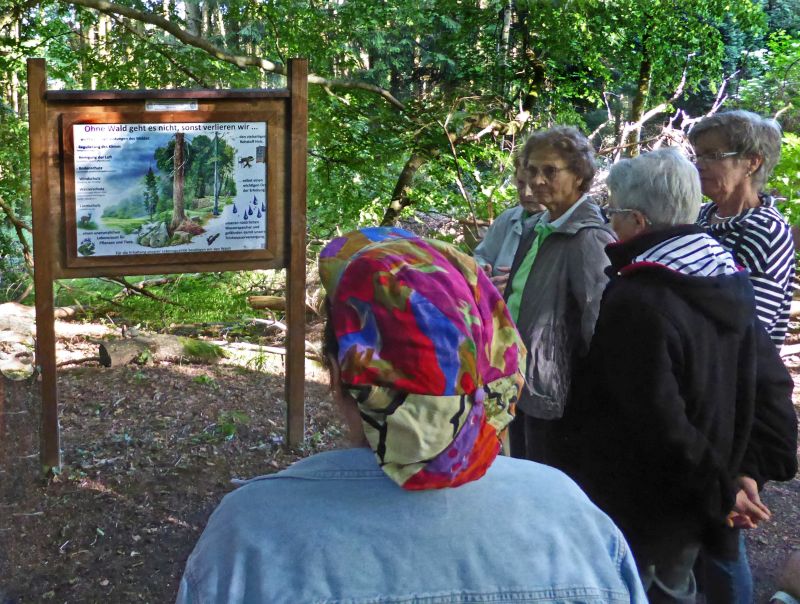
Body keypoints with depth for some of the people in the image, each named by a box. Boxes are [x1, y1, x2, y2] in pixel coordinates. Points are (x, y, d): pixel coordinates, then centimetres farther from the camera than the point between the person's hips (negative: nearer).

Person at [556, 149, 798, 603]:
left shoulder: (636, 301, -26)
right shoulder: (731, 286, 0)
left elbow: (660, 421, -27)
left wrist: (721, 490, -16)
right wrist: (751, 471, 2)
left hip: (634, 512, -7)